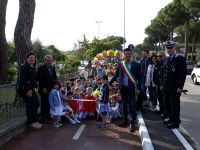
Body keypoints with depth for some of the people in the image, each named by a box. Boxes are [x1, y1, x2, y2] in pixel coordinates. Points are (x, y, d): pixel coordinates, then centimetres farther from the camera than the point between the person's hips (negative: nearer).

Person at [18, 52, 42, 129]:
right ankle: (30, 123, 7)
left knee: (36, 104, 7)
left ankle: (34, 120, 20)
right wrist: (28, 90, -20)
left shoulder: (33, 68, 15)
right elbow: (22, 80, -18)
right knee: (30, 105, -7)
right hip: (25, 89, -9)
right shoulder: (24, 67, -11)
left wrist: (34, 87, 6)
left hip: (31, 89, 9)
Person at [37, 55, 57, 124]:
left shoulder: (53, 68, 12)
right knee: (44, 104, -1)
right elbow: (39, 79, -10)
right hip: (44, 89, -5)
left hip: (51, 89, 5)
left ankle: (48, 116, 16)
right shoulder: (41, 68, -7)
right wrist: (43, 88, -14)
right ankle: (44, 118, 9)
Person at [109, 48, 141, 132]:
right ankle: (125, 121, 26)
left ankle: (133, 123, 2)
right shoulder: (120, 64, 3)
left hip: (131, 88, -3)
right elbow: (116, 75, 10)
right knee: (124, 105, 13)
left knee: (132, 105, -5)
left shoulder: (136, 64, -3)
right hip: (123, 88, 3)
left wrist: (138, 88, -8)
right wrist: (110, 83, 6)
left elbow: (139, 77, -3)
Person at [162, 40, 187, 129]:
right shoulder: (167, 60, 13)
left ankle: (176, 122, 15)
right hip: (166, 87, 7)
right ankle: (171, 118, 30)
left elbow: (183, 74, -12)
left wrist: (180, 87, -17)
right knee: (167, 104, 13)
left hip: (175, 88, -6)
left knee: (175, 105, 2)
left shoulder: (180, 59, -8)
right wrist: (163, 84, 10)